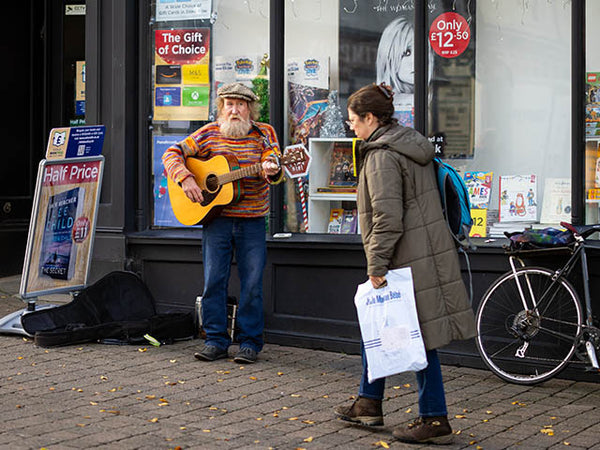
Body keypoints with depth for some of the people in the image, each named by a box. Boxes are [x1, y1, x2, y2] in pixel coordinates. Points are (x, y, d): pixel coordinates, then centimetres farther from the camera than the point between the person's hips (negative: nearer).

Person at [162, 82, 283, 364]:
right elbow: (172, 154, 4)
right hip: (215, 218, 1)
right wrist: (185, 178, -12)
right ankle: (216, 341, 12)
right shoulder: (209, 134, 5)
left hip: (252, 221, -1)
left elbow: (273, 169, -9)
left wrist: (271, 170, -33)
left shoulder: (264, 134, 3)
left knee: (252, 284, 1)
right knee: (213, 280, 3)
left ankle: (250, 343, 11)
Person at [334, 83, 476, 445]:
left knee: (418, 339, -4)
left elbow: (387, 217, -22)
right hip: (427, 250, 10)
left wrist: (377, 265, -18)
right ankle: (369, 404, 29)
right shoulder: (410, 145, 15)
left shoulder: (382, 156, -15)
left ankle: (435, 421, 3)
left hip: (408, 259, -10)